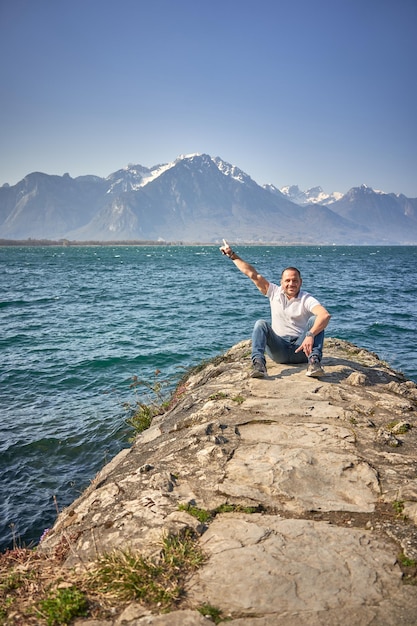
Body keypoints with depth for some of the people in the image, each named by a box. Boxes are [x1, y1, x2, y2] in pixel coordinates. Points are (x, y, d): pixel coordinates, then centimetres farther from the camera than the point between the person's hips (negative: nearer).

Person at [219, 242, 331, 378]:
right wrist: (232, 255, 3)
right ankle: (258, 362, -39)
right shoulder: (274, 292, 7)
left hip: (301, 348, -2)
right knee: (261, 324, -21)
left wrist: (310, 335, -39)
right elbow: (252, 274, 5)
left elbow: (325, 315, -24)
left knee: (315, 320, -22)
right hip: (279, 349, 2)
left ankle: (314, 361, -36)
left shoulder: (306, 299, -5)